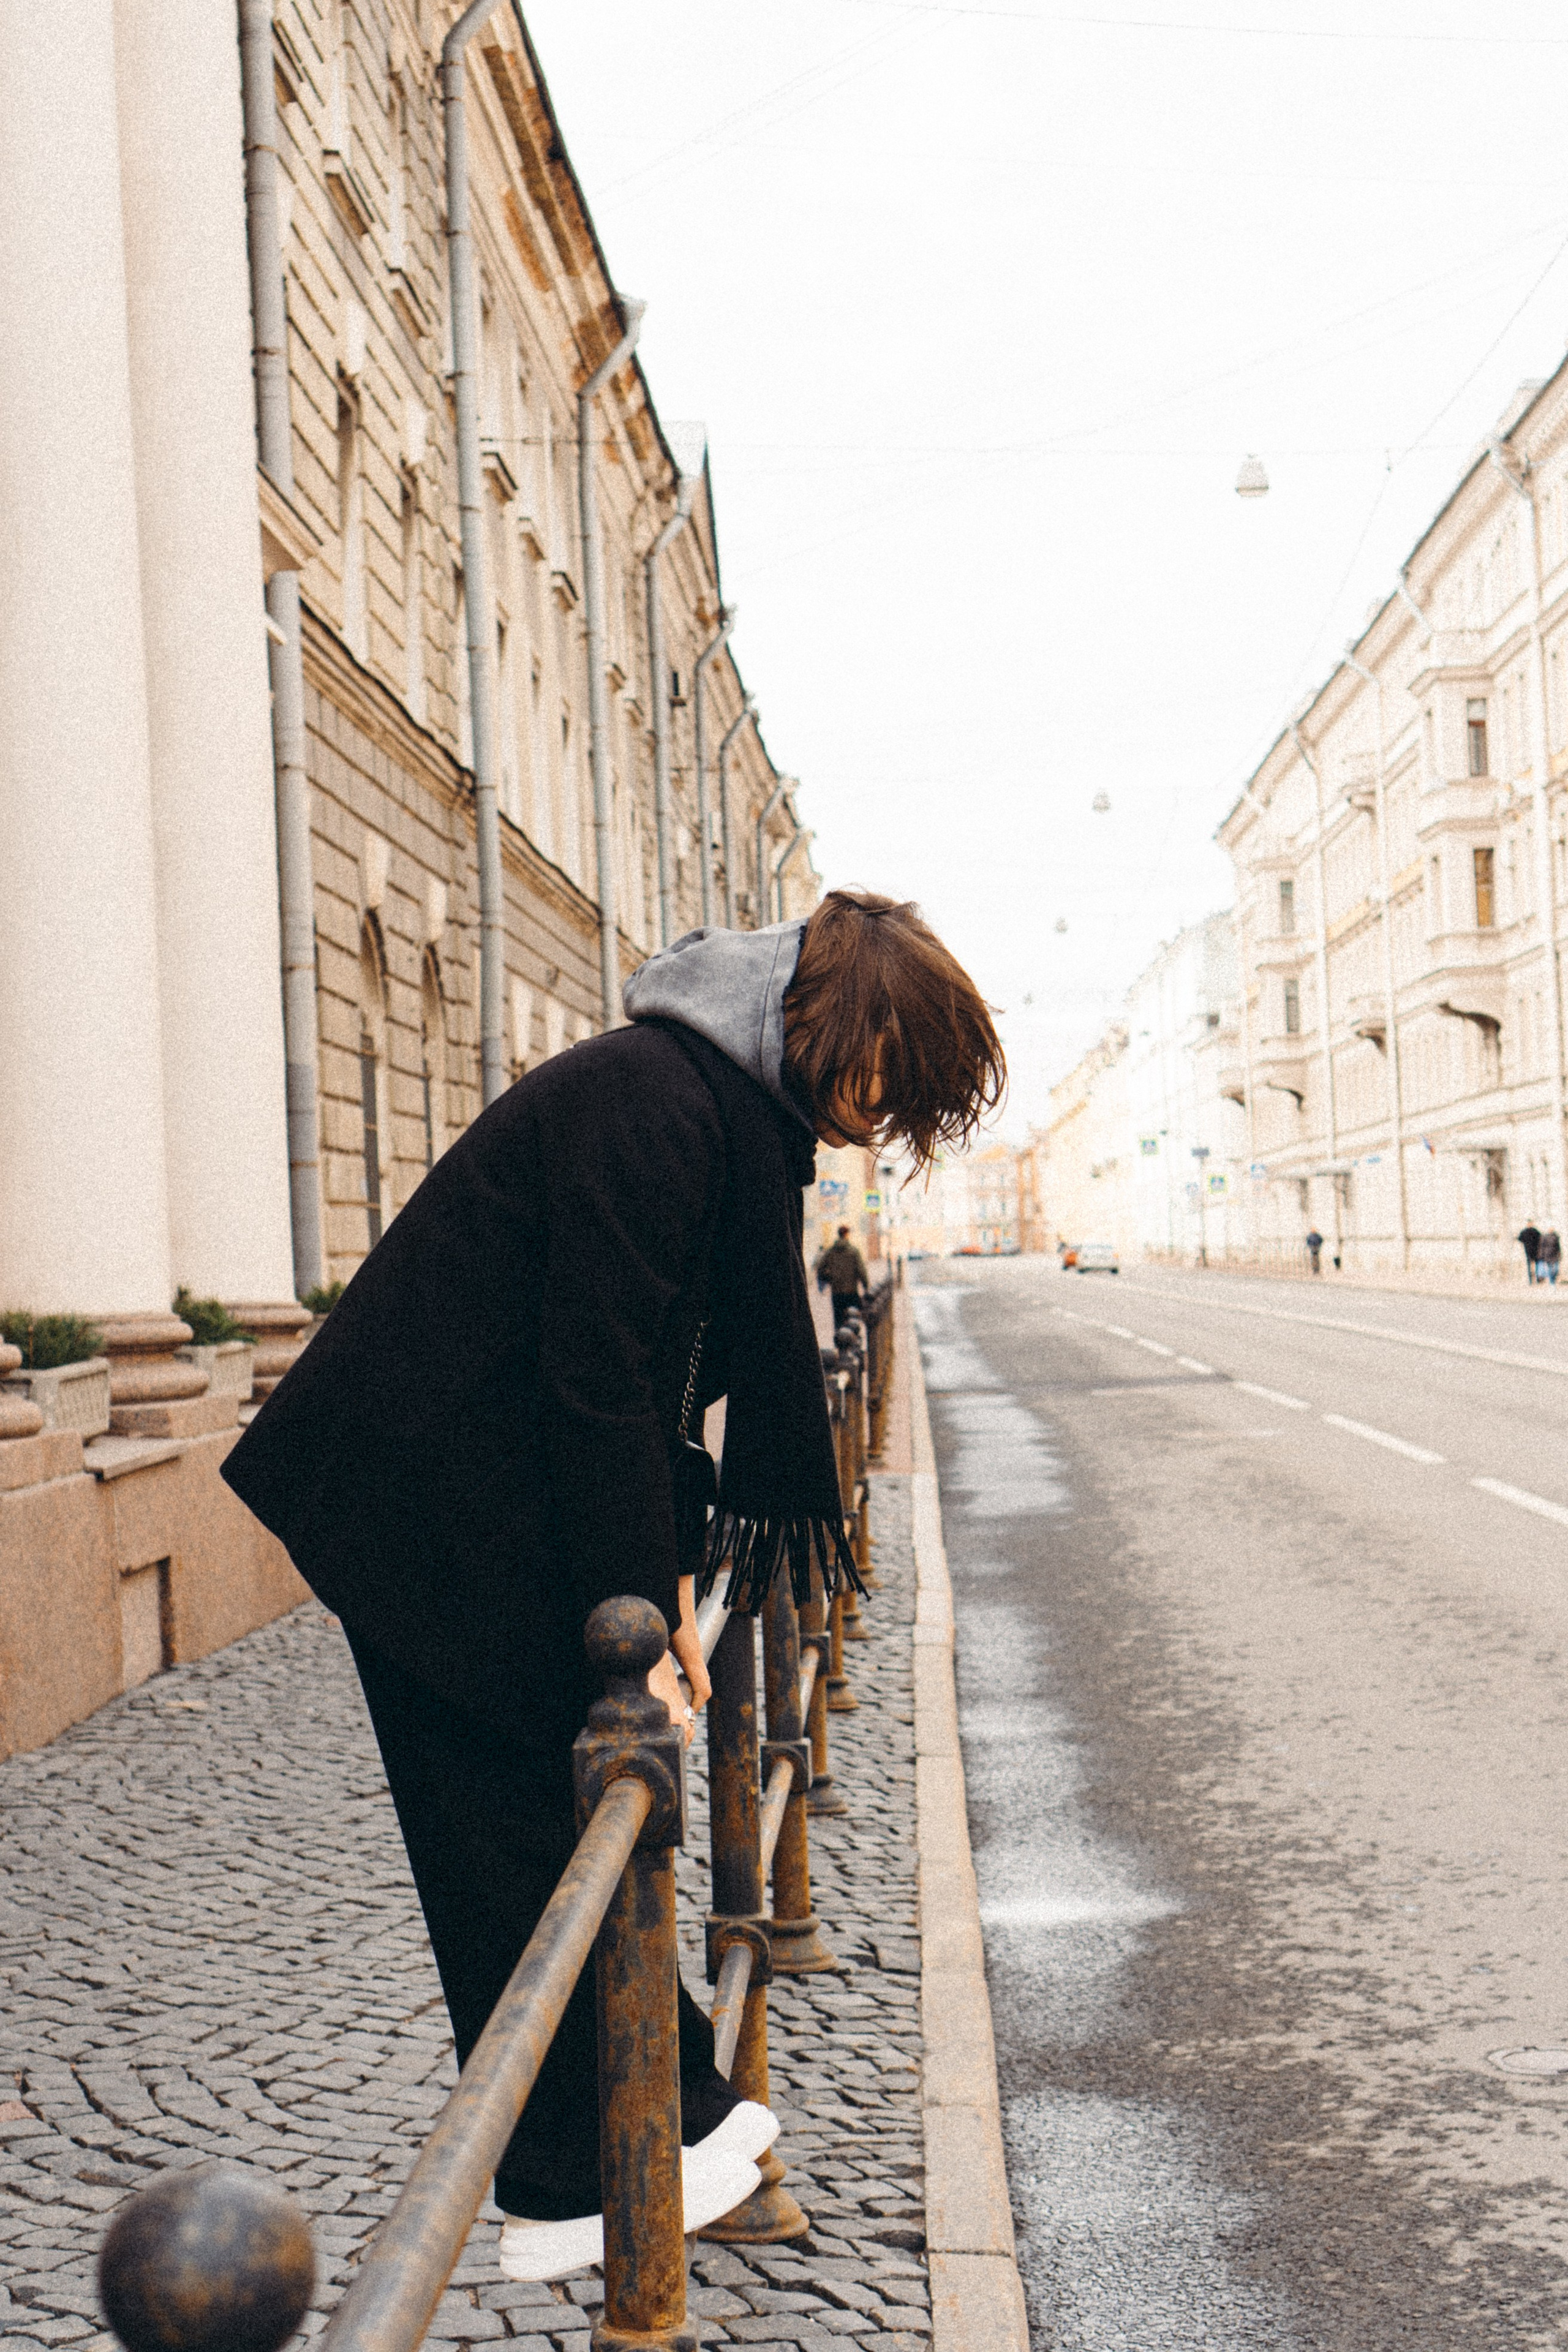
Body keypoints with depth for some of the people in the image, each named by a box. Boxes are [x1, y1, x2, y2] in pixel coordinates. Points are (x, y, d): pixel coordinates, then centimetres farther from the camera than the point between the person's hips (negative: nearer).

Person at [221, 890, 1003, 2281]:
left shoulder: (742, 1109, 9)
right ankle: (568, 2195, 15)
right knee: (524, 1846, 1)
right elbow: (600, 1377, -25)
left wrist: (673, 1561, 11)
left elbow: (680, 1361, 14)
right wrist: (643, 1611, -20)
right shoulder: (650, 1106, -23)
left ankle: (676, 2109, 27)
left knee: (591, 1815, 15)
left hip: (511, 1488, 10)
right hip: (436, 1508, -10)